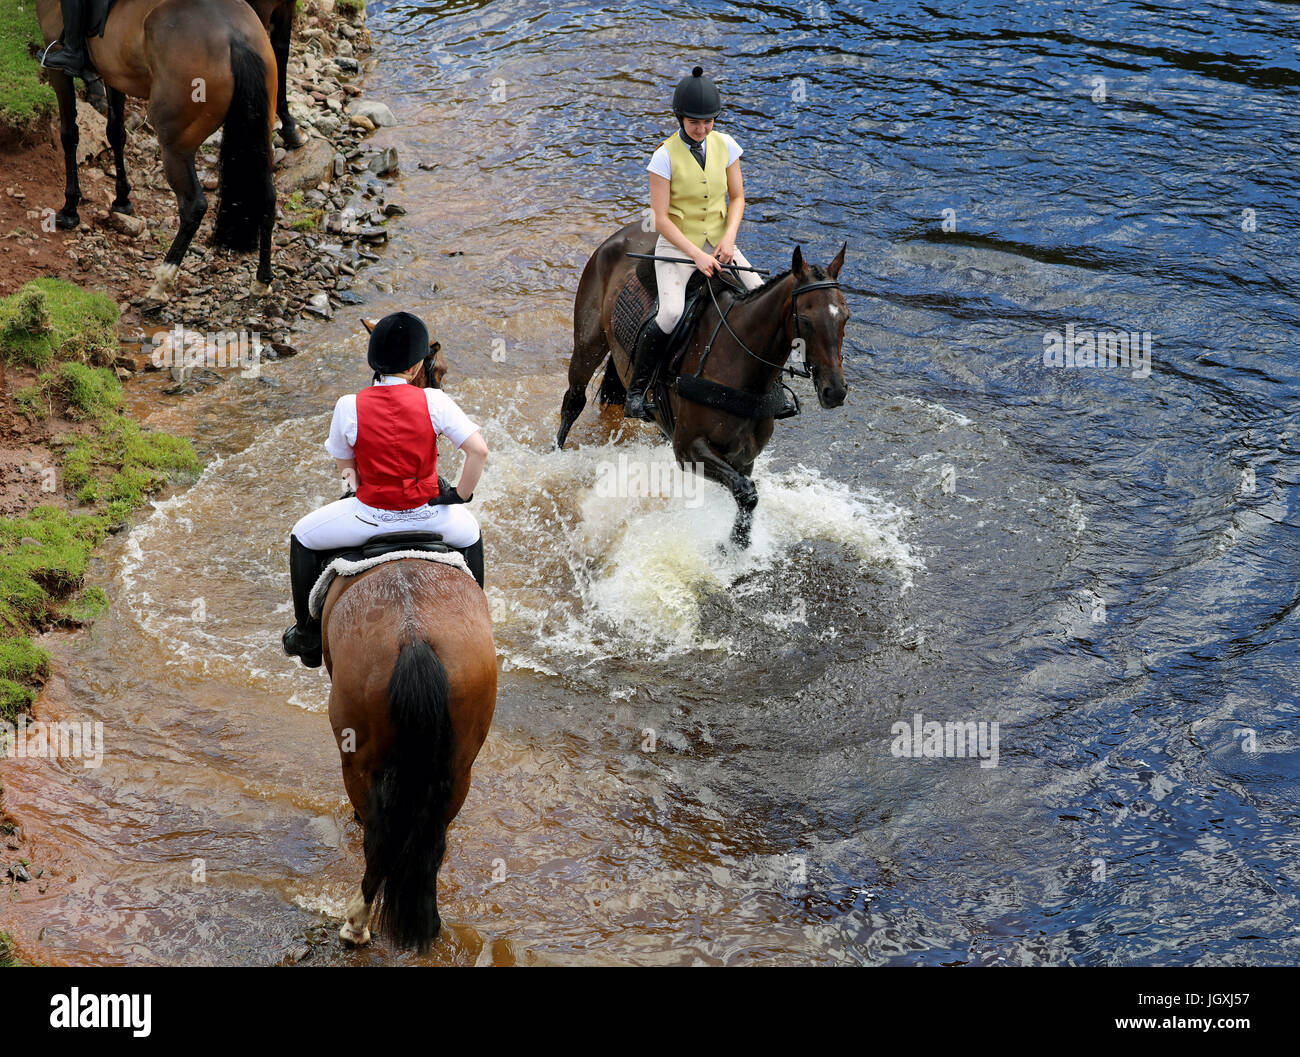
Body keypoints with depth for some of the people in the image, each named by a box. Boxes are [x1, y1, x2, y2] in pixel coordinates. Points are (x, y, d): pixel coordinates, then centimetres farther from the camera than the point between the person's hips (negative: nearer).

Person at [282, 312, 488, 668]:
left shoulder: (348, 407, -11)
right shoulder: (433, 401, -12)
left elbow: (343, 464, 2)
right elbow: (478, 451, -13)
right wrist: (461, 495, -1)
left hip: (370, 515, -1)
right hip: (427, 515, 1)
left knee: (303, 537, 26)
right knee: (470, 533, 36)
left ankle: (309, 636, 32)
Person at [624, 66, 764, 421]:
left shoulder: (724, 145, -1)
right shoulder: (665, 156, -13)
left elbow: (737, 197, 6)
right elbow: (661, 219, -14)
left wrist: (729, 238, -12)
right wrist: (696, 255, -22)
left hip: (719, 245, 5)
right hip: (676, 247, -4)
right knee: (671, 312, -29)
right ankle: (636, 391, -14)